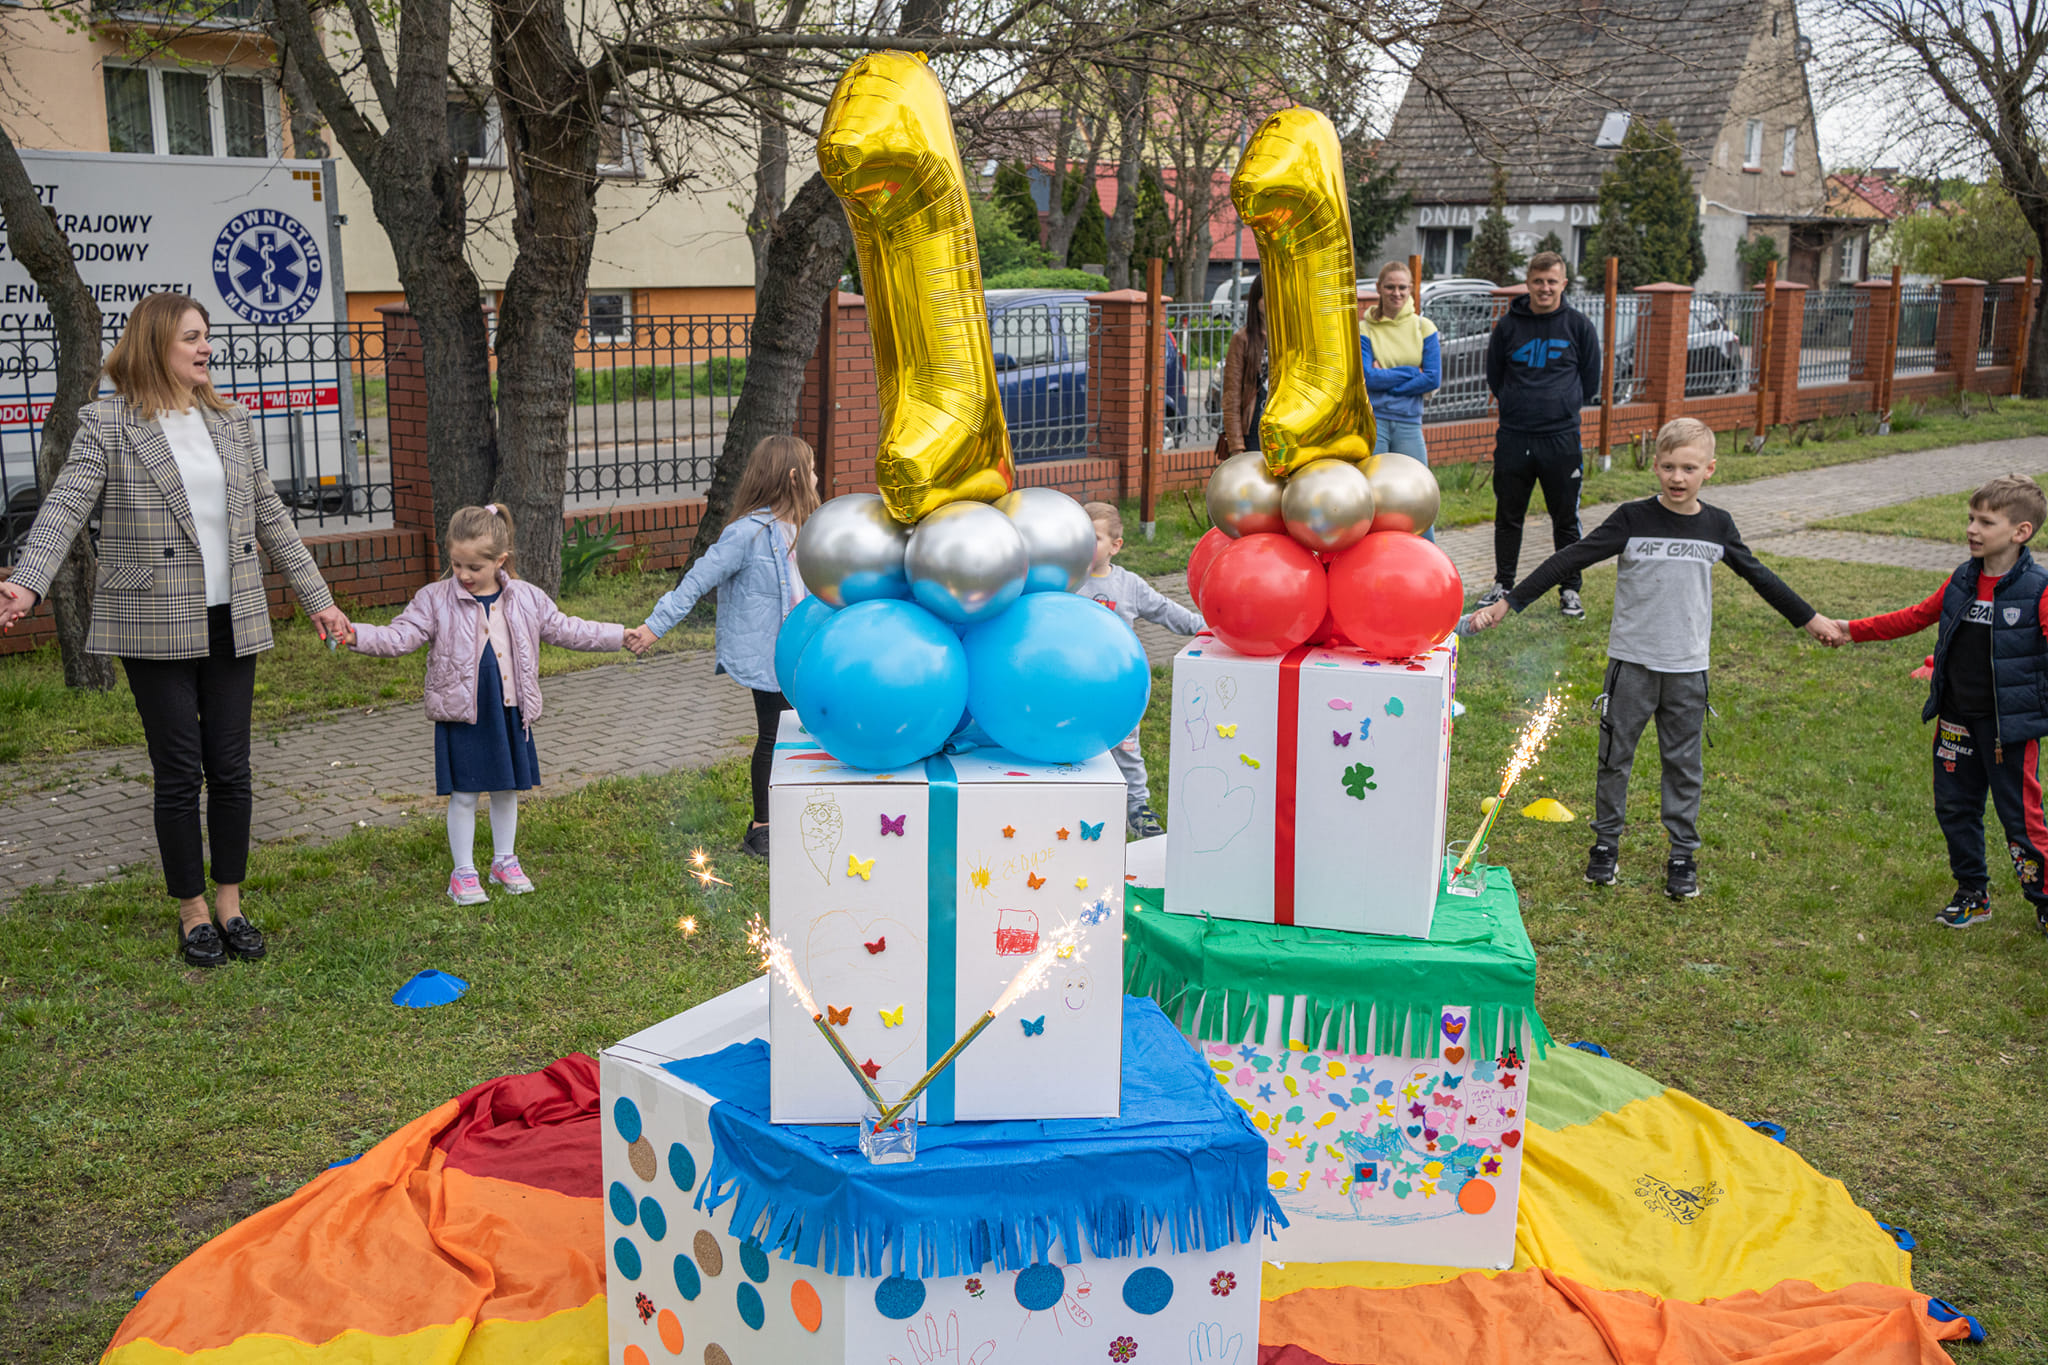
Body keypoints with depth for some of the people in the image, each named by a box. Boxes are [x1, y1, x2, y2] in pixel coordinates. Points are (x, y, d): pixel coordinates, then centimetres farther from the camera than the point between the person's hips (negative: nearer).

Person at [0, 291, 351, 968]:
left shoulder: (232, 421, 11)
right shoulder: (107, 423, -4)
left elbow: (270, 517, 16)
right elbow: (65, 507, -14)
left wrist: (317, 598, 16)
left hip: (231, 623, 4)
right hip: (154, 627, -4)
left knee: (231, 769, 7)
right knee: (178, 774, 2)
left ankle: (230, 902, 21)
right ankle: (192, 913, 16)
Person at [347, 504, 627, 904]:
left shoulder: (526, 599, 1)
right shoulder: (435, 600, -7)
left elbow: (565, 629, 11)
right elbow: (400, 637, -12)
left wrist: (622, 636, 10)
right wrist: (357, 636, -29)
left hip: (510, 710, 3)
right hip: (461, 713, -3)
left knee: (507, 789, 15)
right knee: (463, 795, 3)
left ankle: (505, 861, 32)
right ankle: (463, 872, 15)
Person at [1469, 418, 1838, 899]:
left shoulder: (1717, 526, 1)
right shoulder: (1633, 519, -9)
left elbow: (1757, 575, 16)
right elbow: (1569, 560, -12)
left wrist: (1810, 618, 25)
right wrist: (1508, 603, -17)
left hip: (1688, 668, 2)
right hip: (1632, 662, -2)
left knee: (1684, 763, 8)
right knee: (1615, 755, 7)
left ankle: (1683, 855, 20)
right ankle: (1606, 843, 23)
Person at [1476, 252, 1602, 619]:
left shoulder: (1579, 326, 1)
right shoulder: (1508, 325, 3)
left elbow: (1590, 383, 9)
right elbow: (1493, 376, 15)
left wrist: (1562, 406, 9)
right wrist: (1518, 405, 11)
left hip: (1561, 438, -1)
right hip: (1513, 438, 1)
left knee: (1566, 519, 5)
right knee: (1508, 516, 10)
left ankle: (1569, 590, 16)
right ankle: (1503, 584, 23)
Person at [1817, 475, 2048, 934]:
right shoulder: (1961, 582, 5)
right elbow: (1915, 618, 17)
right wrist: (1851, 630, 16)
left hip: (2010, 725, -6)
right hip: (1957, 720, 6)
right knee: (1954, 807, 14)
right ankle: (1972, 894, 30)